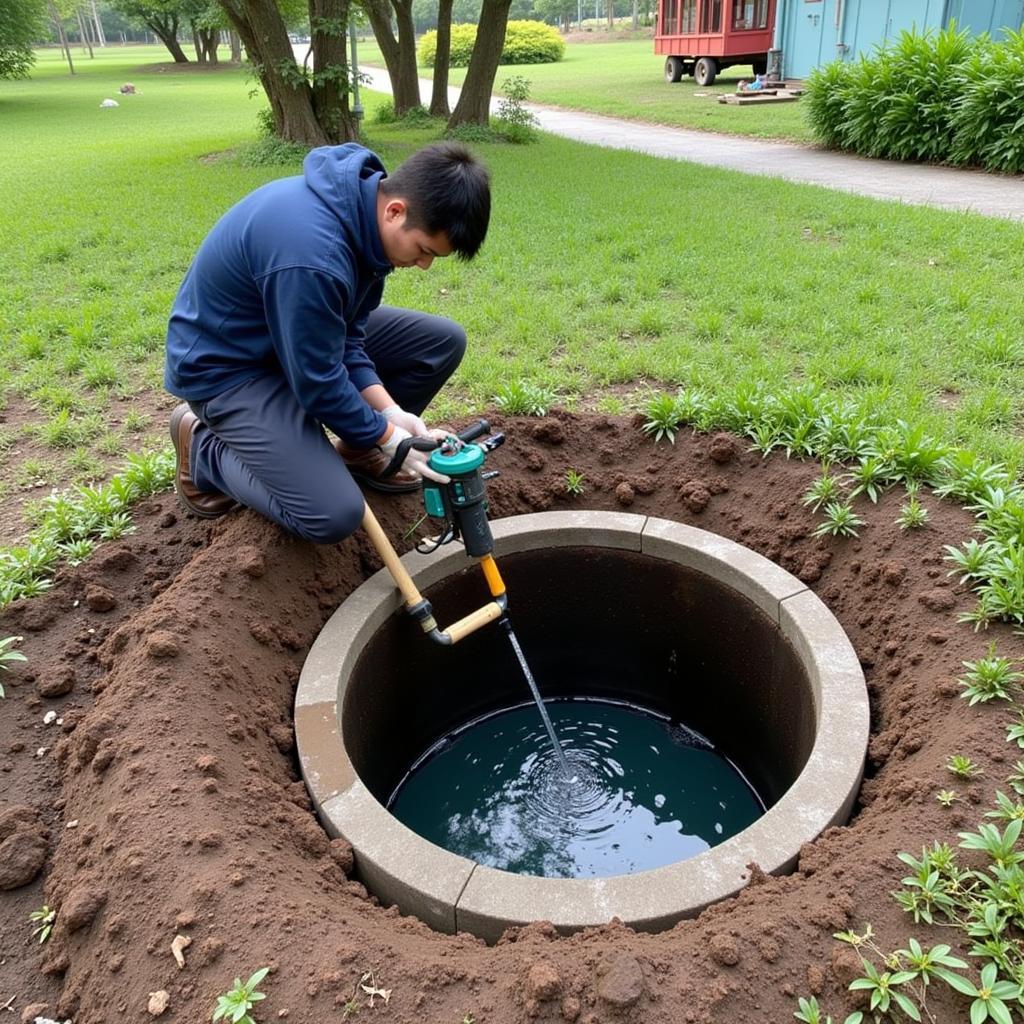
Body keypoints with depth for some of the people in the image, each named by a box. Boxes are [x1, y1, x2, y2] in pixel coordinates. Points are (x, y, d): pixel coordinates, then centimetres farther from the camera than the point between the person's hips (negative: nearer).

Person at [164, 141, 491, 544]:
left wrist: (390, 412, -12)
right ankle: (204, 448, 3)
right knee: (334, 516, -21)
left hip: (301, 333, 9)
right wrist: (389, 437, -14)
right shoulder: (312, 253, -38)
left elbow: (347, 336, -1)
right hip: (225, 364, -8)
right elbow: (318, 382, -26)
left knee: (444, 340, 0)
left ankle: (357, 450, 15)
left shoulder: (365, 204, -9)